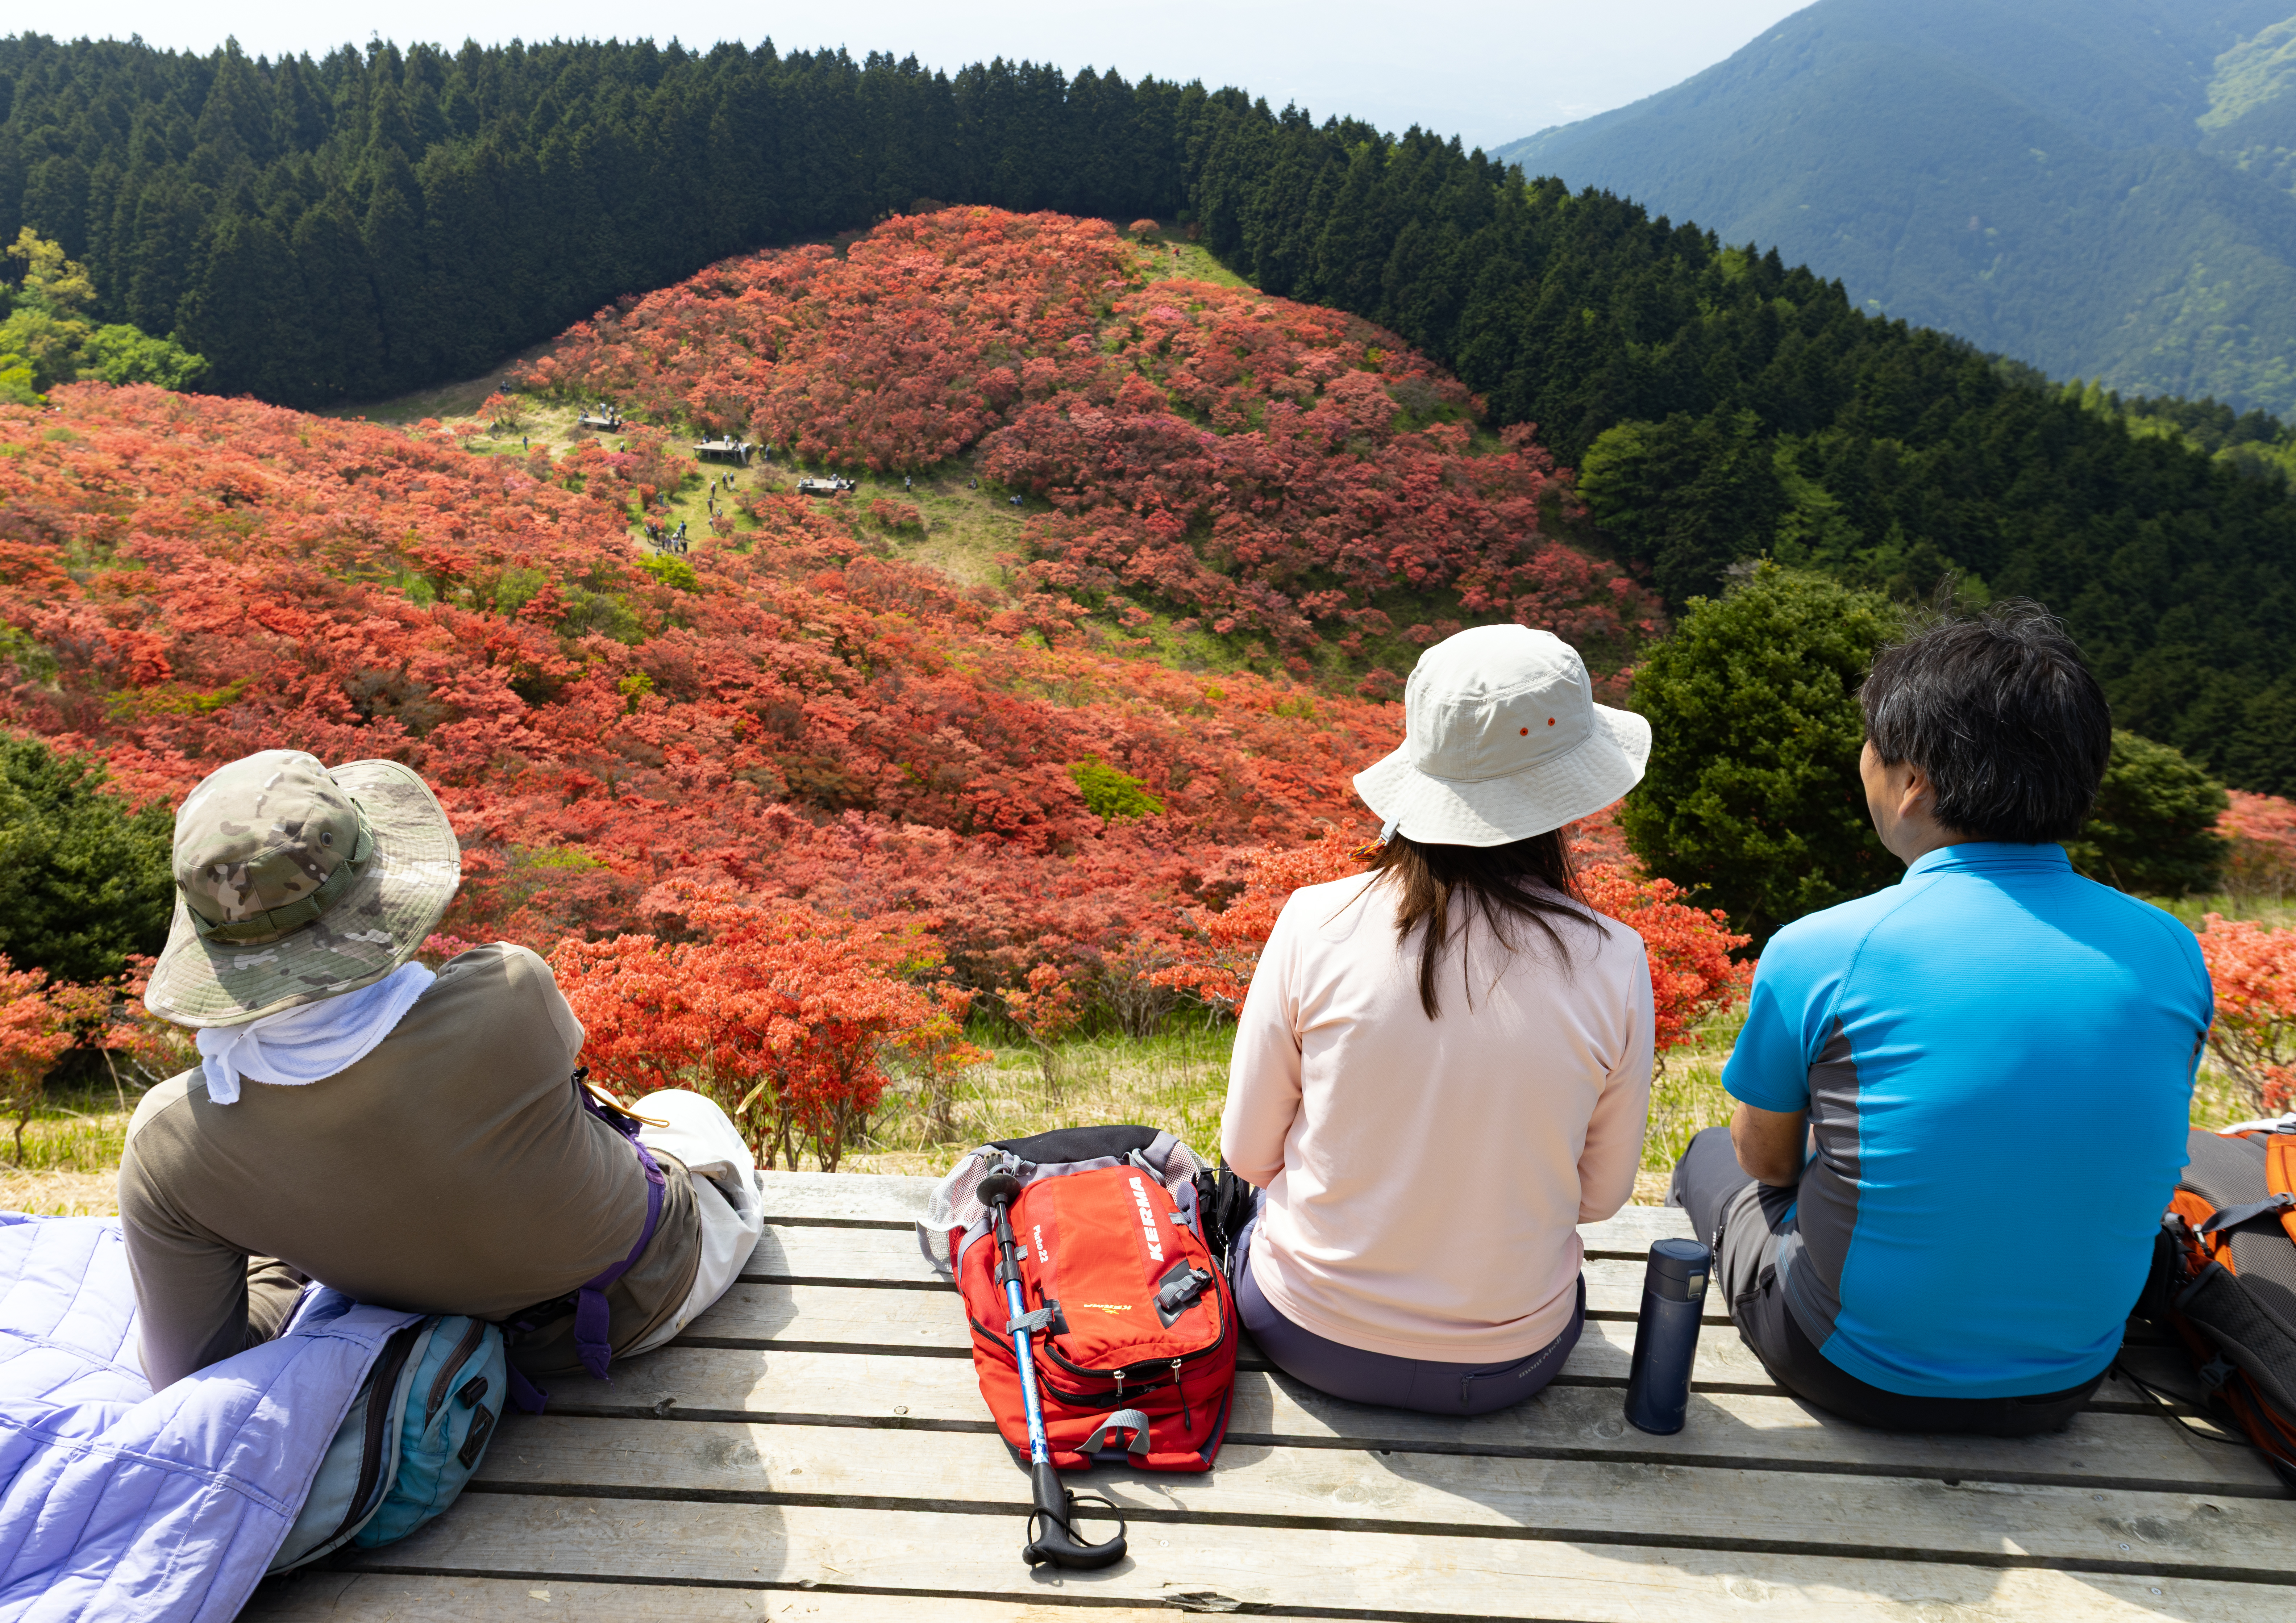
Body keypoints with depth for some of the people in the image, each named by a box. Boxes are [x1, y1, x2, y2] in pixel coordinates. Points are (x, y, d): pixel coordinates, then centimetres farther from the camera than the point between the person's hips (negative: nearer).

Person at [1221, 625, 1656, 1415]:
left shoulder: (1316, 925, -18)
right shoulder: (1612, 964, -17)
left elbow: (1248, 1154, -6)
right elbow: (1601, 1194, -3)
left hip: (1308, 1334, 0)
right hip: (1507, 1365, 1)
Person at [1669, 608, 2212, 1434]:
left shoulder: (1815, 953, -22)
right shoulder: (2174, 954, -9)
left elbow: (1766, 1159, -5)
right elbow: (2091, 1159, 6)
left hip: (1862, 1378, -4)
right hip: (2063, 1387, 4)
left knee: (1712, 1156, 24)